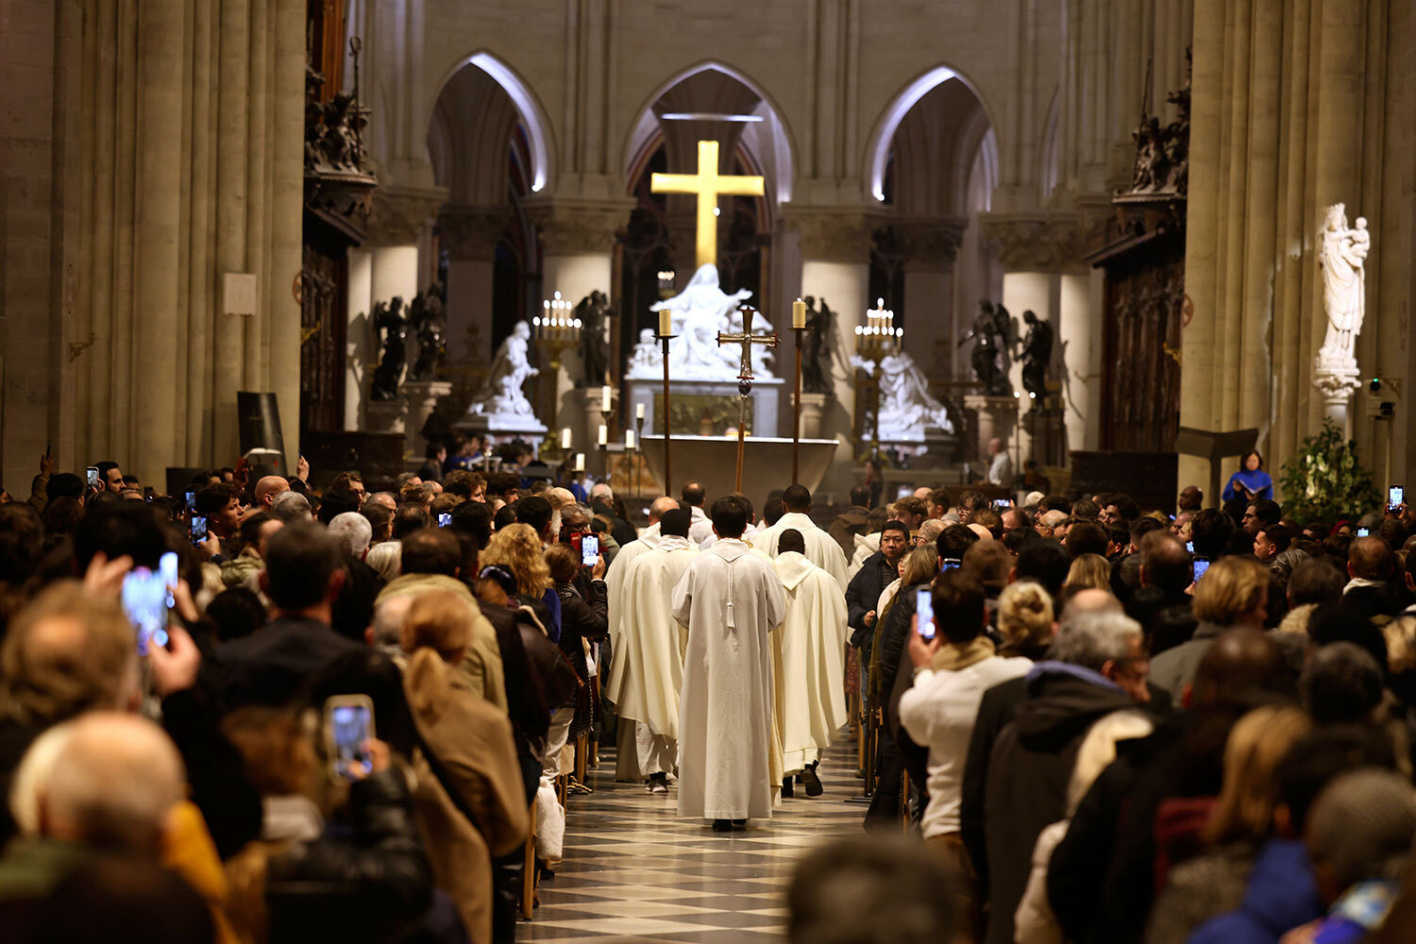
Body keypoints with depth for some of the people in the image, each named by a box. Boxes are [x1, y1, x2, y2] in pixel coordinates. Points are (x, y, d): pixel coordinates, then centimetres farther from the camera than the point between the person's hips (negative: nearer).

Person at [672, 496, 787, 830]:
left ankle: (718, 808, 3)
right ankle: (743, 805, 14)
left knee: (712, 725, 6)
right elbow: (777, 614, -2)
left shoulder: (699, 564, -7)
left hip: (708, 656, 0)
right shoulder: (759, 567, -7)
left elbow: (679, 609, -3)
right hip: (750, 659, 0)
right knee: (747, 726, 10)